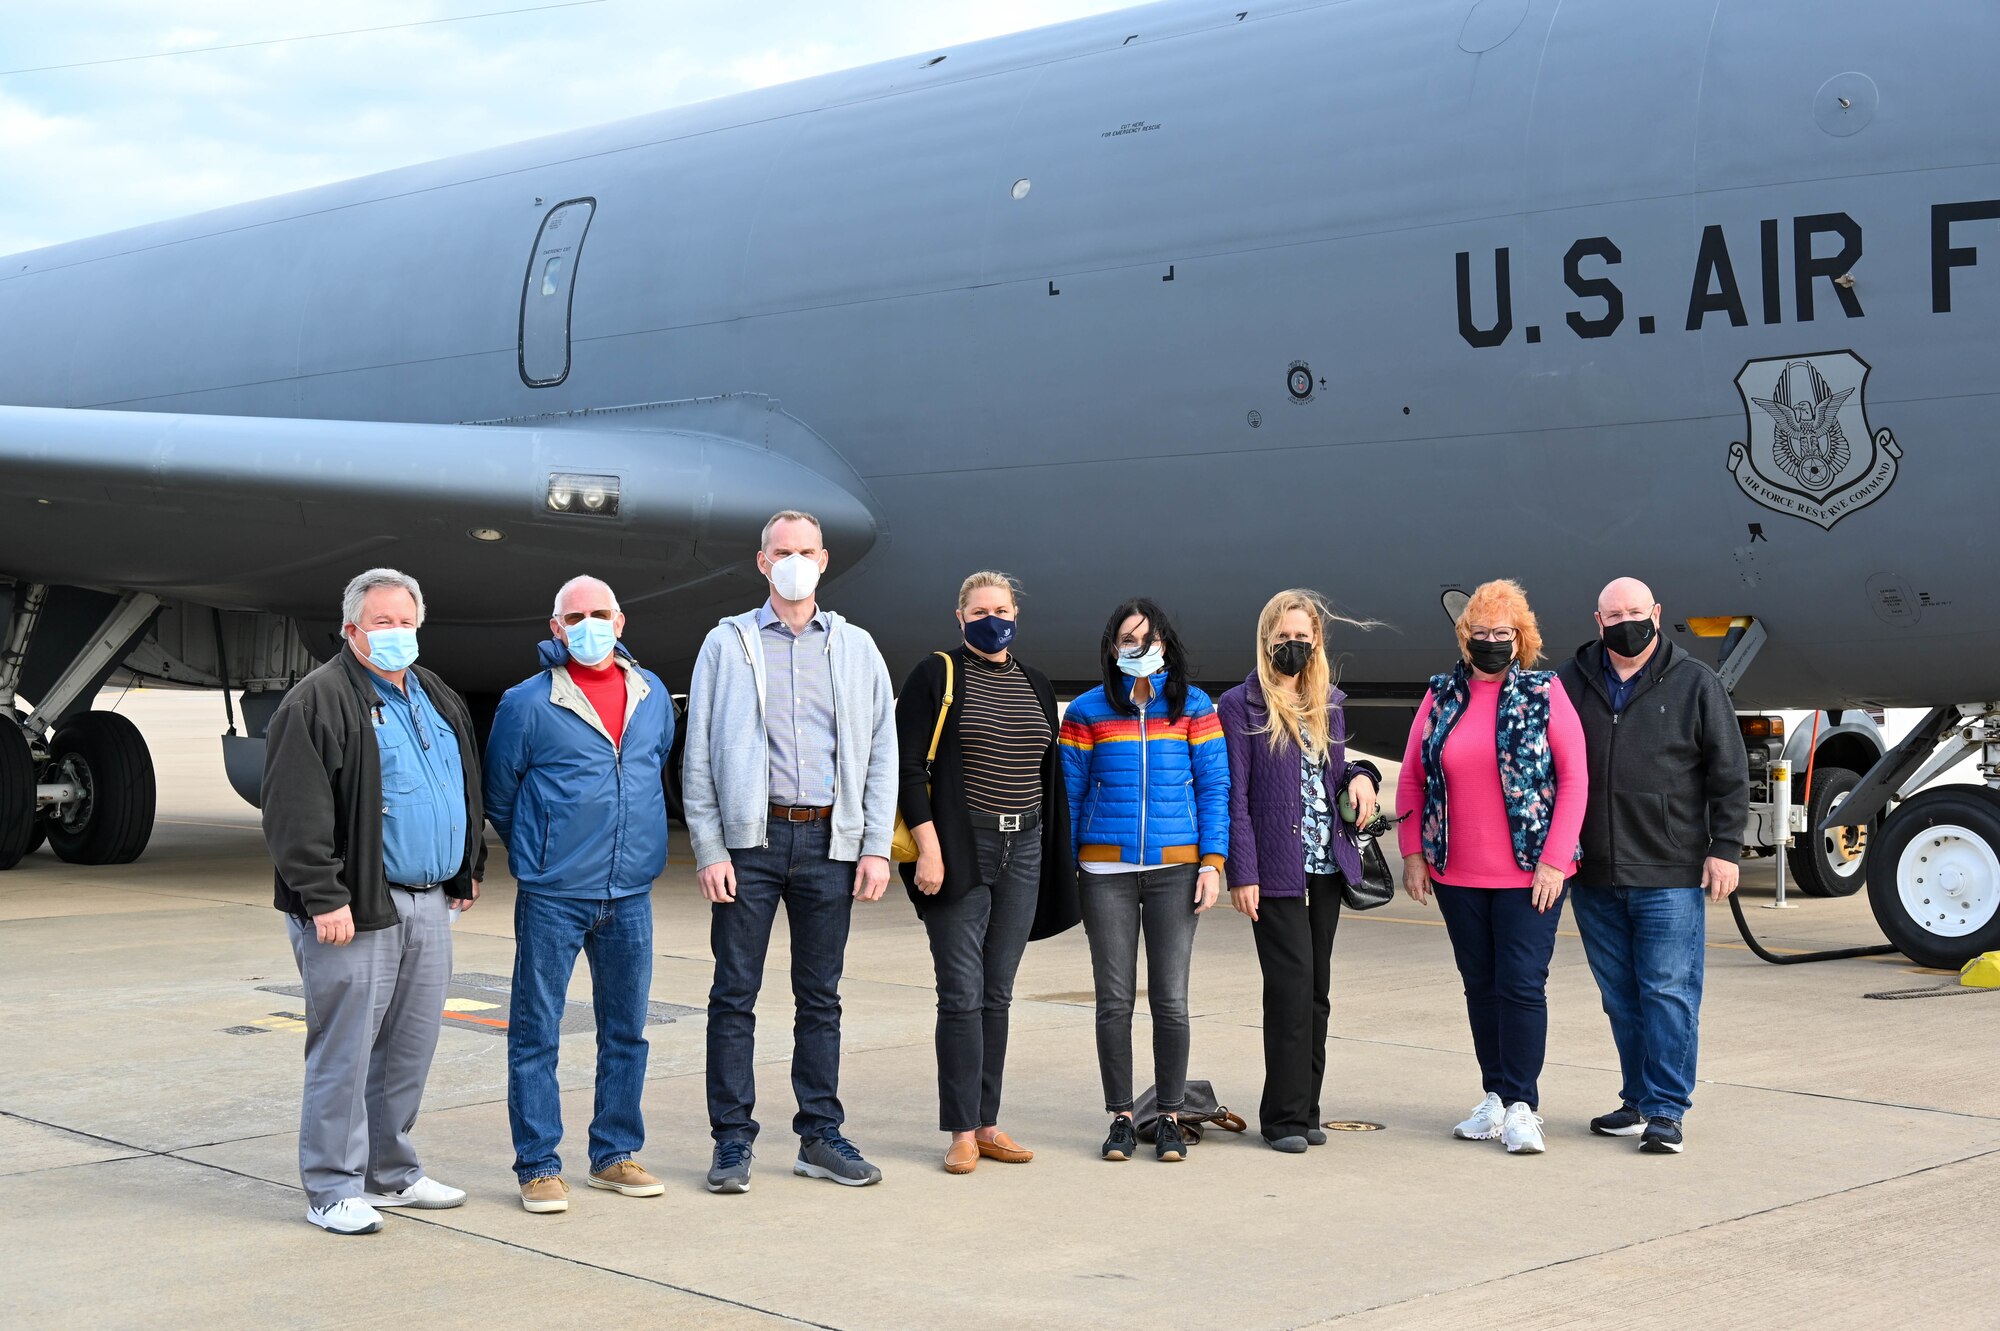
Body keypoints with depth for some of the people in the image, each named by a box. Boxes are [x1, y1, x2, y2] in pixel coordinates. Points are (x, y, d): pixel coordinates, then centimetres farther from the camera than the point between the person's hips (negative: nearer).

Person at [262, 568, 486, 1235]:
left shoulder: (440, 700, 17)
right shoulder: (319, 701, -8)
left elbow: (466, 792, 26)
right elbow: (296, 811, -15)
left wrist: (468, 871, 22)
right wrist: (324, 897, -19)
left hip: (429, 906, 8)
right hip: (357, 908, -7)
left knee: (410, 1048, 13)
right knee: (344, 1050, -4)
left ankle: (391, 1172, 25)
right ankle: (333, 1189, 4)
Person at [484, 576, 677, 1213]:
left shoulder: (653, 695, 7)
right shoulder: (528, 702, -6)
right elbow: (497, 795, 6)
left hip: (630, 896, 4)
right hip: (552, 898, -4)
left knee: (627, 1030, 10)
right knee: (536, 1032, -1)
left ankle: (614, 1154, 22)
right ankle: (538, 1166, 7)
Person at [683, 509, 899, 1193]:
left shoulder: (857, 648, 11)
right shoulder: (728, 643, 6)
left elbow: (882, 753, 9)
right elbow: (698, 755, 2)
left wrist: (876, 847, 0)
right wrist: (709, 849, -6)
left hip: (829, 841, 2)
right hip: (750, 836, -2)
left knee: (821, 996, 8)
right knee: (735, 994, 0)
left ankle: (821, 1137, 16)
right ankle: (732, 1141, 7)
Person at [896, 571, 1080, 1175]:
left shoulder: (1034, 684, 14)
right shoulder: (937, 675, -2)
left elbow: (1050, 774, 19)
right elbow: (909, 766, -7)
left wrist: (1056, 854, 14)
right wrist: (928, 846, -15)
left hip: (1022, 850, 5)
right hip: (959, 851, -5)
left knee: (997, 994, 9)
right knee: (962, 994, -6)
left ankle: (987, 1124, 14)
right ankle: (962, 1132, -1)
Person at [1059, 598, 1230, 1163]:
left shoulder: (1193, 707, 6)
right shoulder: (1087, 712, 5)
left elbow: (1214, 788, 5)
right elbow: (1069, 793, 7)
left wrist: (1213, 861, -4)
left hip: (1174, 869, 0)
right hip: (1106, 872, 0)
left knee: (1170, 1000, 2)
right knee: (1114, 1000, 3)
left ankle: (1170, 1117, 13)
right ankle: (1120, 1117, 13)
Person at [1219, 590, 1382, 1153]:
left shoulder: (1328, 703, 14)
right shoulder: (1241, 705, -3)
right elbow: (1235, 796, -7)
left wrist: (1361, 776, -1)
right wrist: (1241, 874, -13)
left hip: (1326, 867, 6)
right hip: (1276, 868, -6)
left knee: (1317, 989, 8)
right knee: (1292, 986, -9)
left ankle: (1305, 1108, 16)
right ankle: (1285, 1117, -1)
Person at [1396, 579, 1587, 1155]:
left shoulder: (1544, 694, -2)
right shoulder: (1441, 697, 7)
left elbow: (1574, 779, -5)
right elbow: (1411, 778, 10)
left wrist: (1554, 859, -11)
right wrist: (1413, 854, 4)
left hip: (1530, 873, -4)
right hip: (1456, 875, 4)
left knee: (1522, 984, -6)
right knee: (1481, 985, 11)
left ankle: (1521, 1105, 1)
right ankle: (1496, 1096, 21)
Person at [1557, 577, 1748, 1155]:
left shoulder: (1695, 685, 3)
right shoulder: (1572, 683, 9)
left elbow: (1729, 775, 3)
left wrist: (1724, 848, -5)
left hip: (1670, 875, -3)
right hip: (1594, 876, 3)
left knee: (1668, 993, -4)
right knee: (1621, 997, 10)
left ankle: (1665, 1110, 1)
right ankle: (1638, 1101, 20)